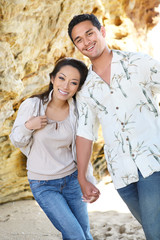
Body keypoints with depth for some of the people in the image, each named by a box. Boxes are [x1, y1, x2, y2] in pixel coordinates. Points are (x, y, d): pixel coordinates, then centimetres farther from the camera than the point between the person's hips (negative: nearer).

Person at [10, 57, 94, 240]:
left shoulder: (76, 111, -6)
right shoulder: (32, 105, -14)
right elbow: (16, 141, -4)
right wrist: (28, 127, -22)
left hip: (71, 178, 3)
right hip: (43, 185, -3)